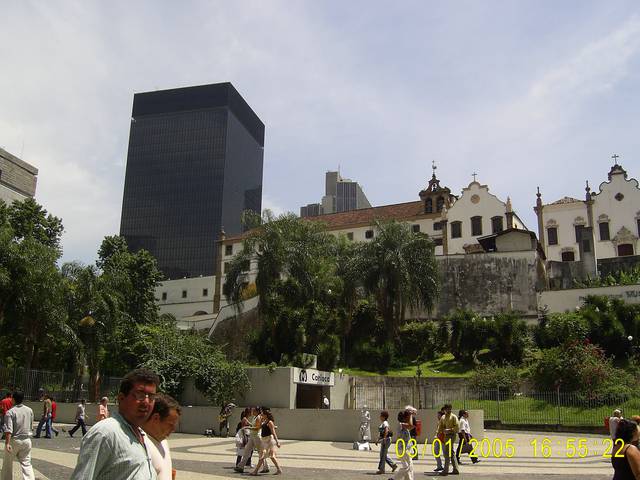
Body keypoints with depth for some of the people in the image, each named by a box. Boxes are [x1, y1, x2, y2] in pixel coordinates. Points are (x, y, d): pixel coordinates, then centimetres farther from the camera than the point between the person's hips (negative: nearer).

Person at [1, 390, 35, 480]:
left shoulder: (10, 412, -12)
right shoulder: (29, 410, 2)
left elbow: (8, 429, -20)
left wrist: (7, 443, -23)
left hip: (14, 440, -3)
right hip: (26, 440, 3)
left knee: (8, 463, 17)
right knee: (26, 463, 4)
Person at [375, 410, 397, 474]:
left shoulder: (385, 423, -14)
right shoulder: (382, 423, 16)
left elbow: (386, 431, -31)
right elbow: (380, 432, 23)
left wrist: (384, 439, -31)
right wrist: (378, 439, 18)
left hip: (386, 440, -10)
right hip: (383, 440, 10)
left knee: (383, 455, -4)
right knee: (384, 455, 13)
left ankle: (381, 469, 2)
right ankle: (393, 465, 19)